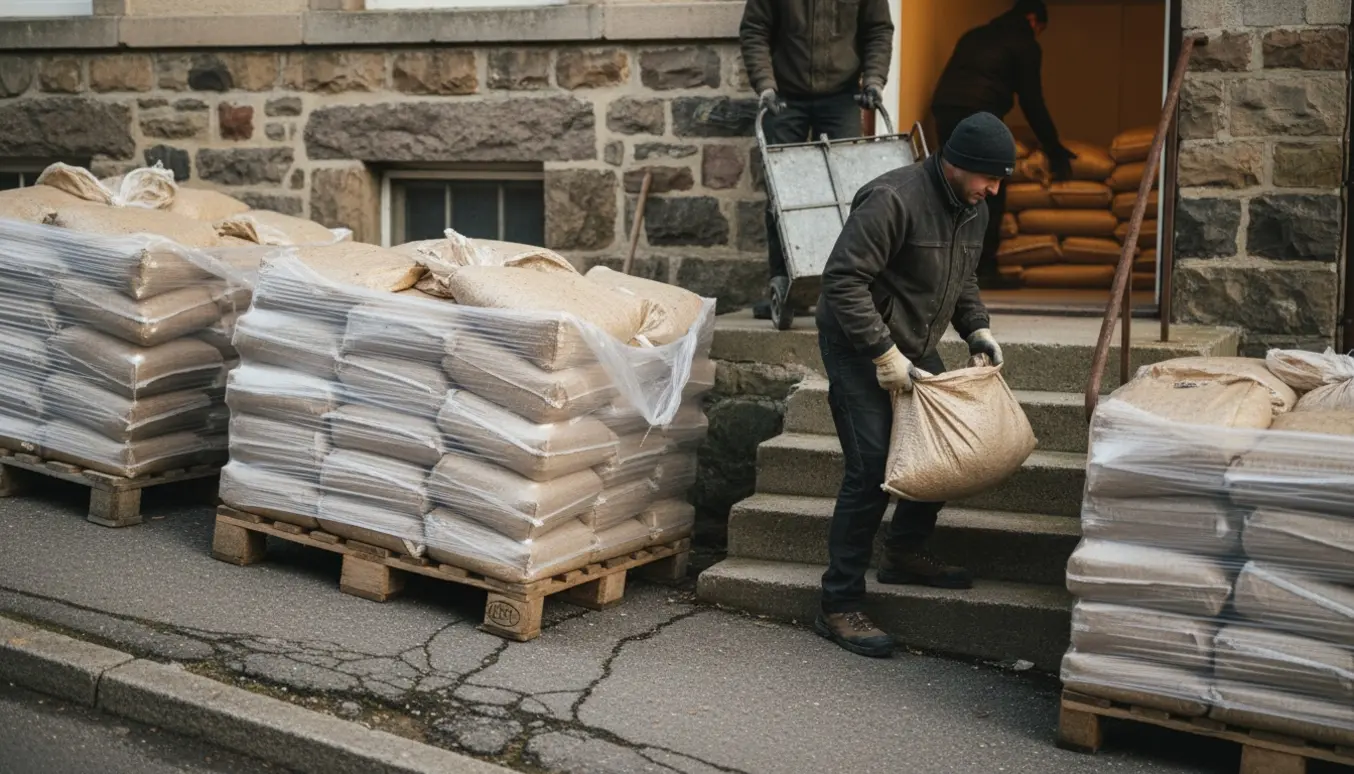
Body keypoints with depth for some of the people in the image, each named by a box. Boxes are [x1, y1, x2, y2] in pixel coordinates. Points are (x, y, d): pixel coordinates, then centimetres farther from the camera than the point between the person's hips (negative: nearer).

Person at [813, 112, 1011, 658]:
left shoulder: (972, 210, 5)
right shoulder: (893, 199, -24)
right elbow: (843, 280, -27)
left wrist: (977, 330, 4)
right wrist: (884, 355, -28)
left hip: (915, 349, 9)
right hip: (860, 348, -9)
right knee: (871, 473, -13)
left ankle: (904, 553, 33)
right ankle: (839, 608, -5)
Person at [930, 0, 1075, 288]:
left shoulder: (975, 35, 30)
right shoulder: (1025, 44, 10)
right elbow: (1032, 102, 7)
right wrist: (1054, 149, 14)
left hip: (944, 108, 6)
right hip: (979, 114, -6)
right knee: (990, 195, 2)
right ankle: (984, 269, 1)